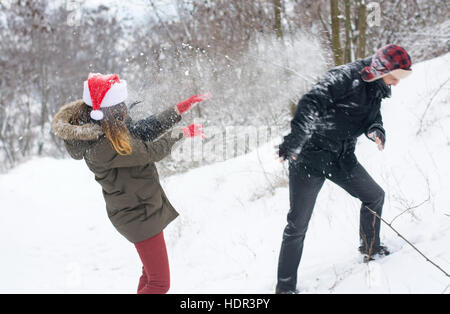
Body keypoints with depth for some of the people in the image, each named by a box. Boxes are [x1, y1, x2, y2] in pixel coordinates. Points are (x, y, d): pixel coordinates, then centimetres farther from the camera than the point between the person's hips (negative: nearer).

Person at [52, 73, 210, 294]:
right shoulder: (103, 148, -33)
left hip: (140, 206, 10)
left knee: (150, 271, 26)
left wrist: (179, 110, 2)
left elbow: (142, 130, 5)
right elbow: (151, 152, -22)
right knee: (160, 283, -3)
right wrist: (182, 134, -7)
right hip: (139, 215, -10)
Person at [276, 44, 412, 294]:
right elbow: (311, 103, -29)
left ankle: (371, 249, 39)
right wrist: (293, 142, -37)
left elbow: (372, 118, 17)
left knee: (374, 196, 16)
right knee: (298, 224, -4)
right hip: (311, 154, -8)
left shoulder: (377, 89, 7)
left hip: (342, 158, 8)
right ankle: (285, 286, 5)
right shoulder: (346, 77, -21)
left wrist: (376, 130, -9)